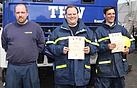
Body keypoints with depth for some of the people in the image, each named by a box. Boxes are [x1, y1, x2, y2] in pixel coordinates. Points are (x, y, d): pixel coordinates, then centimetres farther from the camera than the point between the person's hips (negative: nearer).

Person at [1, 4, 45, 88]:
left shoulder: (36, 27, 2)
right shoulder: (8, 28, 5)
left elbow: (41, 44, 9)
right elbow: (4, 44, 16)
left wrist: (33, 53, 5)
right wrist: (12, 53, 10)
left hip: (30, 67, -1)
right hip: (12, 67, 1)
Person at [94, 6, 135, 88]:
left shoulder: (121, 29, 13)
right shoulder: (99, 30, 0)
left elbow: (132, 40, 20)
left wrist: (129, 49, 2)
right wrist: (106, 47, -23)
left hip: (120, 67, 4)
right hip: (105, 68, -4)